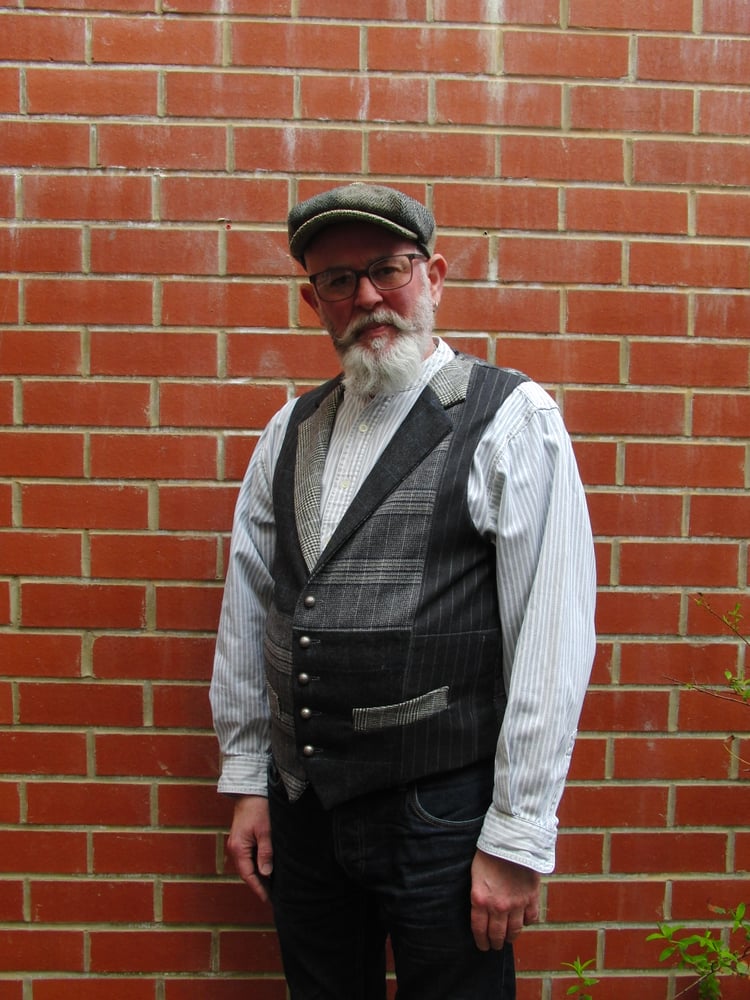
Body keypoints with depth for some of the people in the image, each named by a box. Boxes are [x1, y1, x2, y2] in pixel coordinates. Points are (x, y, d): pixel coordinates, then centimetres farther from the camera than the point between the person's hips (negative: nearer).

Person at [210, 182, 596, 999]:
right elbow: (247, 606, 9)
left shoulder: (511, 418, -9)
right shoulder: (290, 431, 7)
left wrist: (517, 838, -12)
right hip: (300, 804, 5)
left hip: (441, 809, -5)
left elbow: (551, 639, -13)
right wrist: (246, 779, 9)